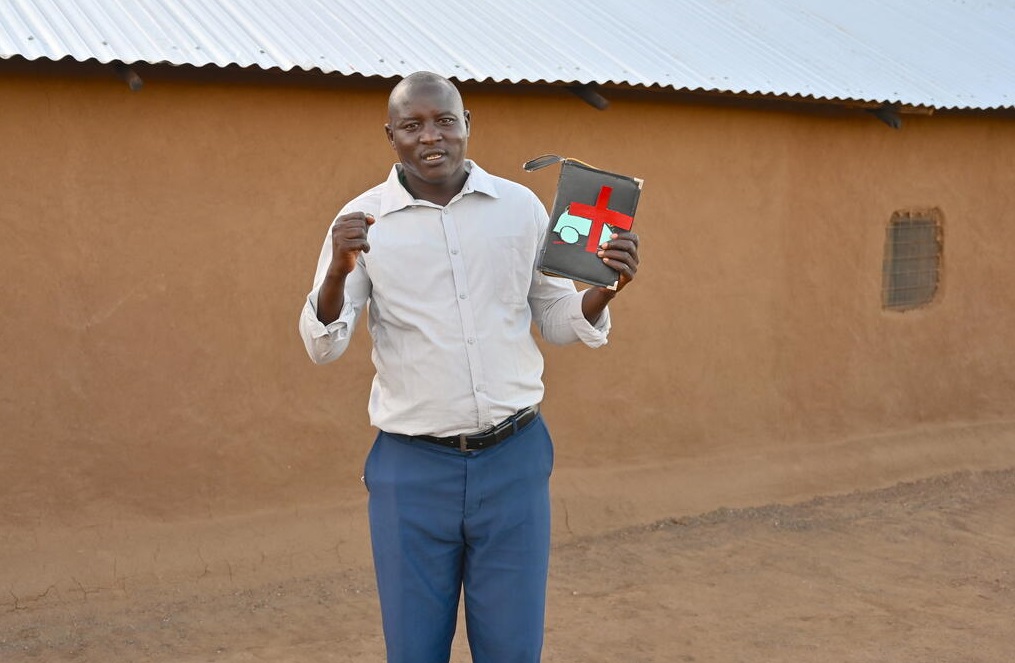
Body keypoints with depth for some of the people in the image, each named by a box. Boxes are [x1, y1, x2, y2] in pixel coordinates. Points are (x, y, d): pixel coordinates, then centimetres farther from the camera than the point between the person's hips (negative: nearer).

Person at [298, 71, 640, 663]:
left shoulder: (521, 207, 2)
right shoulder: (362, 222, -3)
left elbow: (556, 321, 10)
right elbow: (324, 346, -6)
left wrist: (605, 288, -10)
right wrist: (338, 270, -24)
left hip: (514, 460, 1)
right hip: (411, 467, -1)